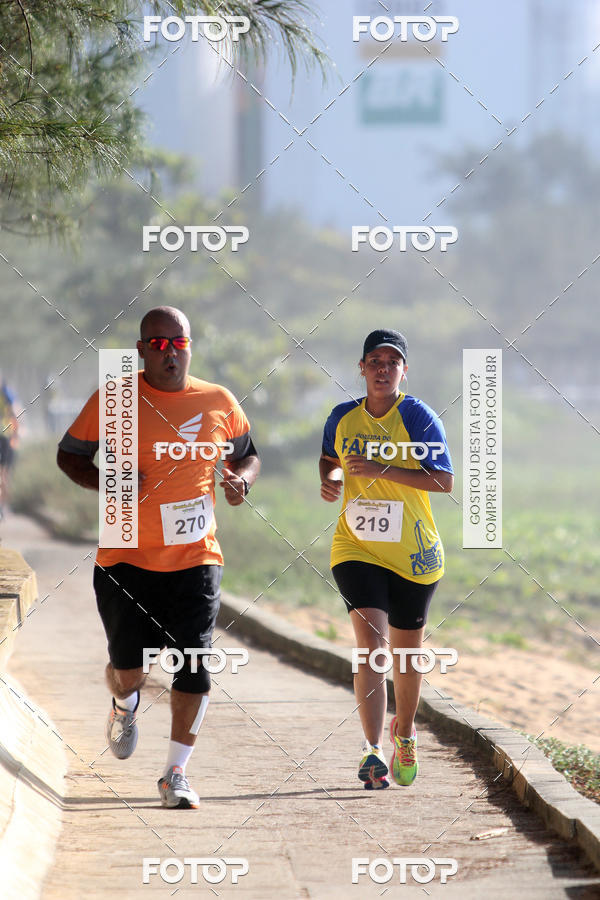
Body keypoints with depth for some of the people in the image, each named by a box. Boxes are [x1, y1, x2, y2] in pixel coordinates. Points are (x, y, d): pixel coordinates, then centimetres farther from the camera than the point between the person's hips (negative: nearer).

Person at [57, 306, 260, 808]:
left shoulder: (218, 403, 5)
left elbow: (247, 454, 20)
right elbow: (70, 454, 8)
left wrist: (241, 478, -3)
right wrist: (104, 482, -11)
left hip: (195, 556, 1)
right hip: (126, 559, -1)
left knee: (194, 665, -6)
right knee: (129, 668, -3)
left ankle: (177, 772, 7)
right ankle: (125, 705, 36)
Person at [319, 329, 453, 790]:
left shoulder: (418, 417, -8)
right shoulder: (342, 418, 4)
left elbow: (445, 480, -16)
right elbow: (330, 458, 24)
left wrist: (382, 470, -23)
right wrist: (330, 479, 0)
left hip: (413, 553, -1)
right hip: (357, 548, 1)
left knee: (406, 651, 13)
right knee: (371, 644, -16)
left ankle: (404, 732, 40)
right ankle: (373, 751, -21)